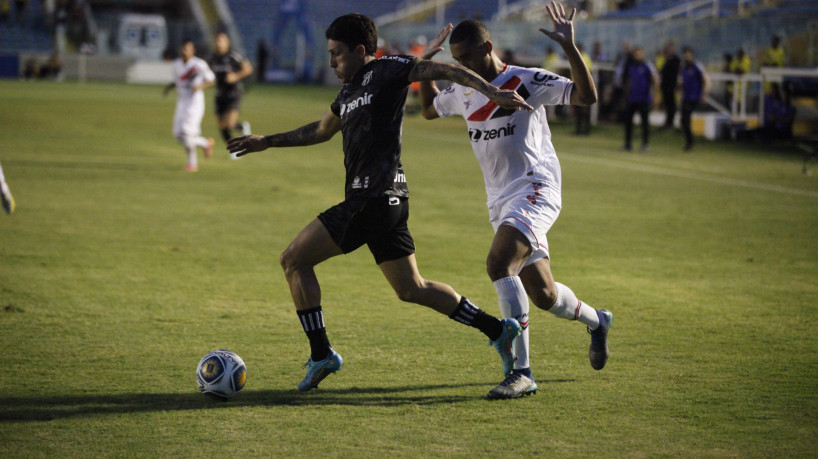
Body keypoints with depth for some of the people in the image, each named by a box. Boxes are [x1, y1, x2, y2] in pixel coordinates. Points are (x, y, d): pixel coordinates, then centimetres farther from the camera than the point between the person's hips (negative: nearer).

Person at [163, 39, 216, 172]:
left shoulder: (199, 64, -12)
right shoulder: (177, 64, 6)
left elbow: (211, 80, -4)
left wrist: (200, 86, -21)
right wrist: (170, 86, -1)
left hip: (195, 101, -7)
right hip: (181, 101, 7)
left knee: (187, 132, -17)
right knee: (178, 135, 3)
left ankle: (192, 162, 2)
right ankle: (206, 143, 27)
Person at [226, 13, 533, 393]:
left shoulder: (386, 71, -4)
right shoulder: (349, 92, 21)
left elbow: (444, 71, -10)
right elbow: (321, 131, 37)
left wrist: (493, 93, -21)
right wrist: (267, 142, 39)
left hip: (374, 200, -10)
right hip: (384, 203, 10)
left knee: (294, 260, -4)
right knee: (411, 289, 12)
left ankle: (321, 354, -3)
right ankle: (497, 329, 12)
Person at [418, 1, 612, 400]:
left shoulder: (526, 81, -9)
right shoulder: (462, 92, 11)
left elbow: (587, 96, -18)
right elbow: (429, 109, 31)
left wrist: (569, 47, -27)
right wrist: (426, 63, 17)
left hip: (535, 190, -8)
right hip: (501, 201, 8)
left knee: (498, 263, -29)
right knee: (542, 294, 9)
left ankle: (520, 371, -29)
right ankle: (596, 321, 41)